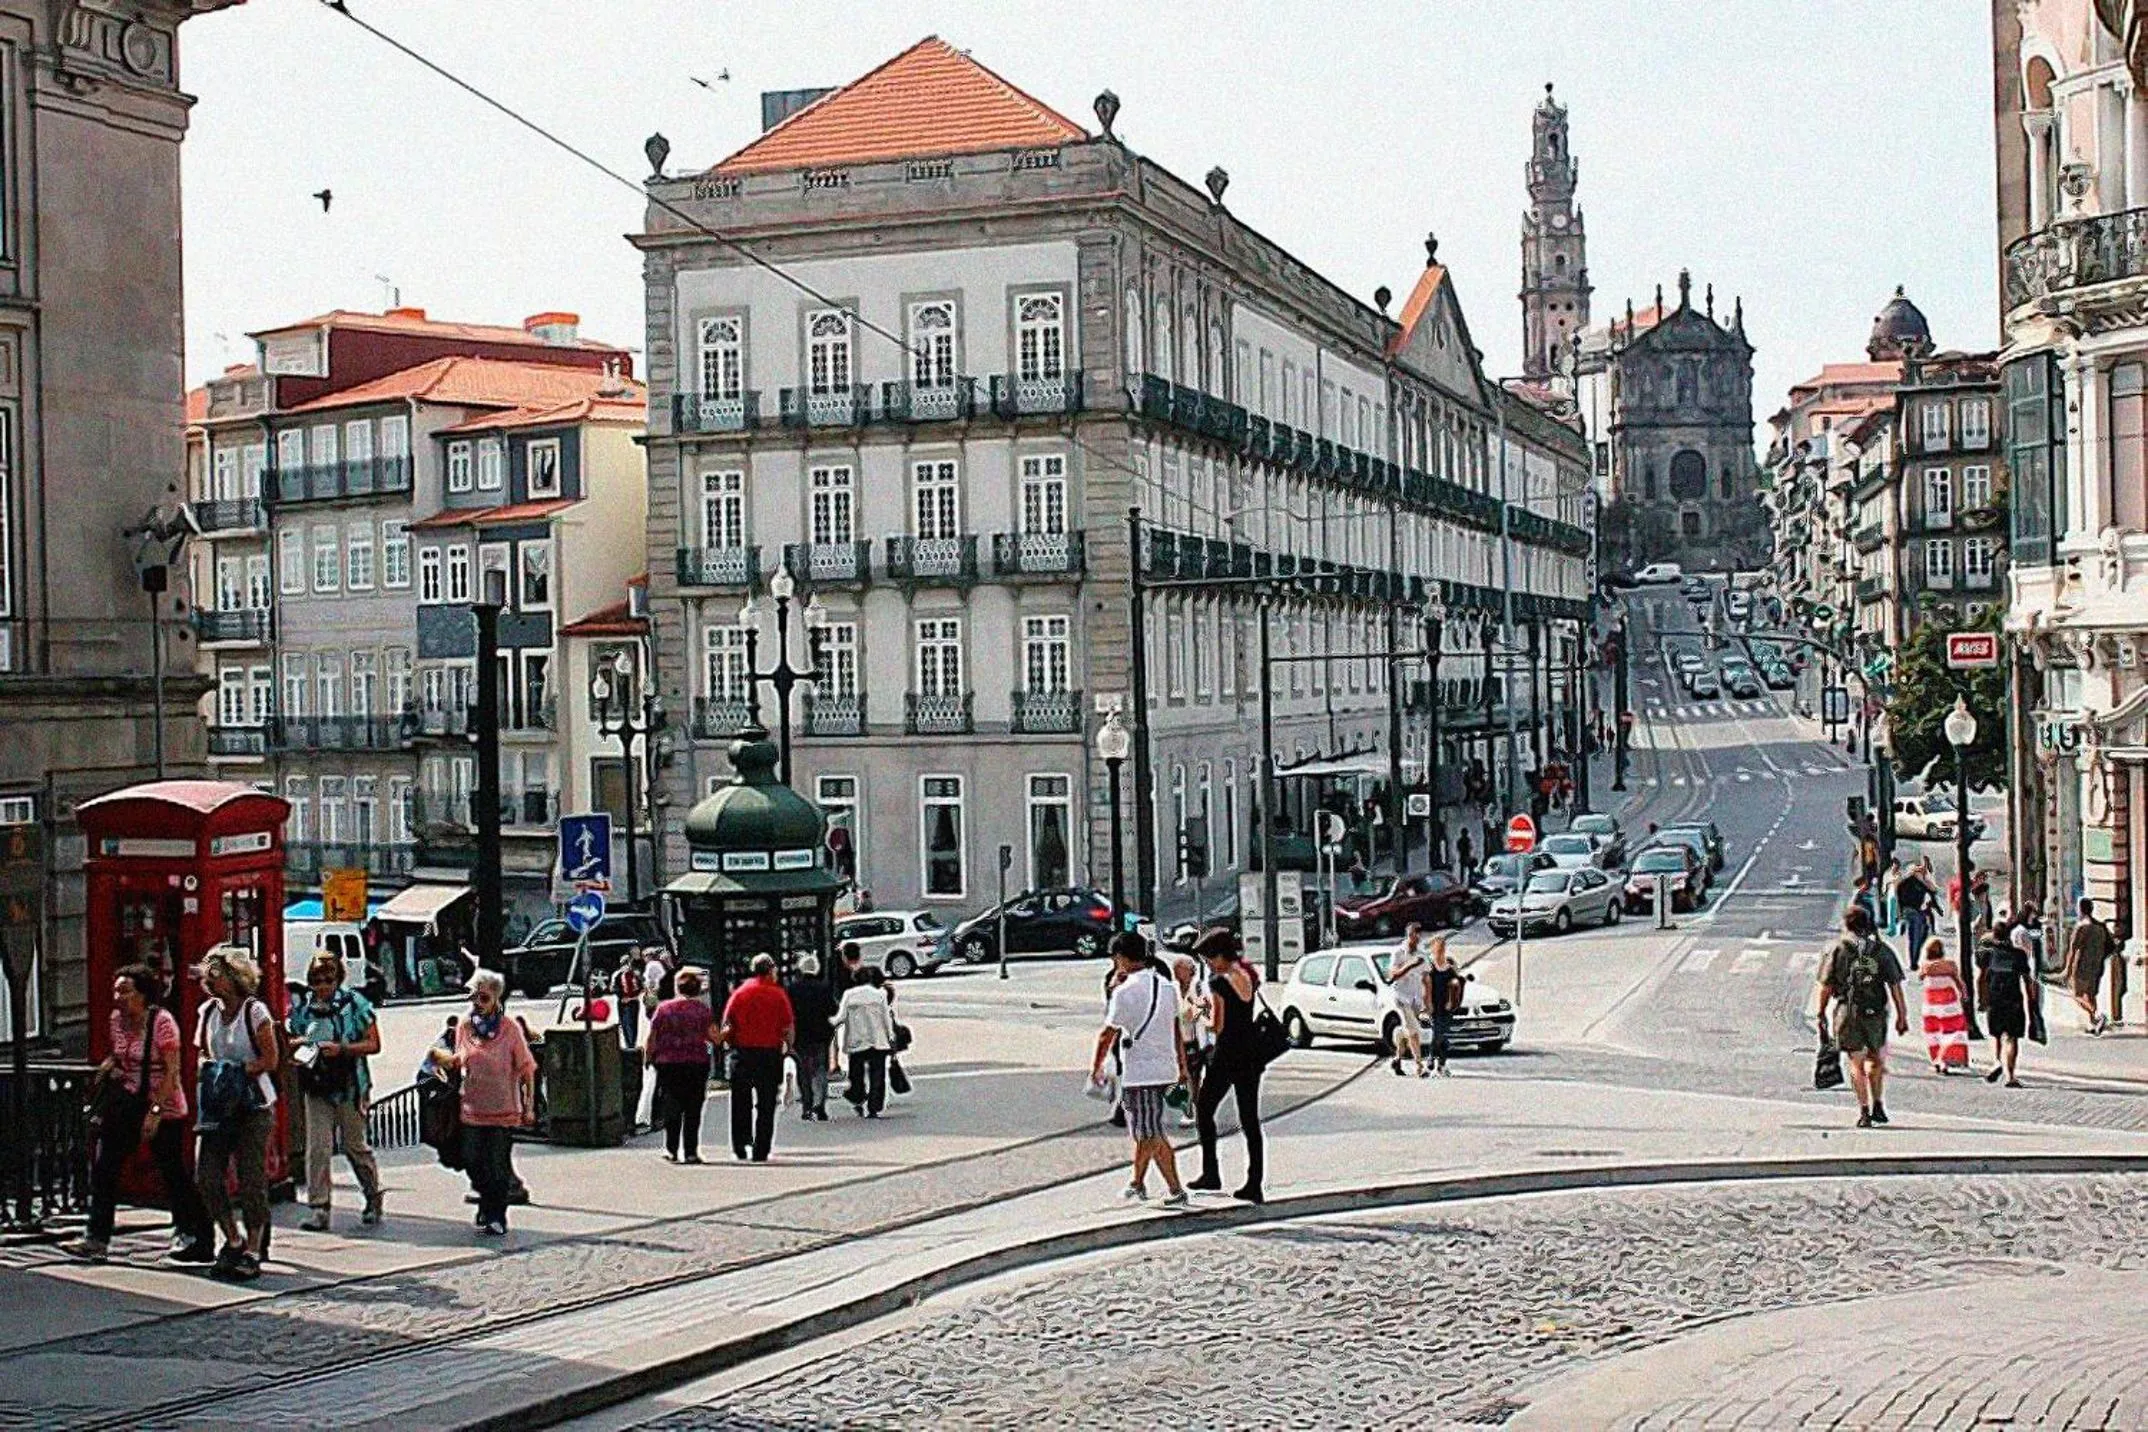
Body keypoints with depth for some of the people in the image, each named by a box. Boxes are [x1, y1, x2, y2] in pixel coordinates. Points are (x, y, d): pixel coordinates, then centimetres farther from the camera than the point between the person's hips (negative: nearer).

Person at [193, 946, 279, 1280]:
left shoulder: (255, 1011, -9)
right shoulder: (208, 1011, 8)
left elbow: (270, 1059, -10)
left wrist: (235, 1071, -18)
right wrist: (209, 1068, -2)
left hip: (253, 1105, -6)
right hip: (217, 1105, 6)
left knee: (251, 1177, -3)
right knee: (206, 1176, -1)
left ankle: (253, 1251, 5)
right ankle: (233, 1241, 16)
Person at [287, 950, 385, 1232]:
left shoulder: (354, 1003, -5)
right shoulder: (303, 1007, 6)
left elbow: (373, 1044, -5)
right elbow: (292, 1041, 20)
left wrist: (341, 1049, -18)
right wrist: (296, 1053, -4)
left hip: (350, 1085, -3)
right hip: (316, 1087, 3)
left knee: (355, 1145, 7)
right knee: (317, 1147, -6)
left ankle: (373, 1198, 28)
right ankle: (319, 1208, -1)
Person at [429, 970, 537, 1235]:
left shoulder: (510, 1028, -9)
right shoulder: (465, 1026, 4)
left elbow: (527, 1069, -7)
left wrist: (529, 1107, -9)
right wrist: (443, 1059, -4)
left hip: (503, 1110, -4)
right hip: (472, 1109, 4)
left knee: (498, 1167, 2)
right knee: (473, 1163, 10)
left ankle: (496, 1217, 14)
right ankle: (487, 1204, 34)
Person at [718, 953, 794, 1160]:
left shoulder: (739, 993, 1)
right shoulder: (778, 995, -4)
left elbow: (727, 1026, -2)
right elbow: (788, 1027, -6)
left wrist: (732, 1044, 13)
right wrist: (788, 1049, 8)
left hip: (742, 1052, 1)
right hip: (770, 1053, -1)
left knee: (741, 1102, 13)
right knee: (766, 1105, 5)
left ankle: (741, 1143, 7)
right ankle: (760, 1151, 4)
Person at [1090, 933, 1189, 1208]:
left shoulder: (1125, 991, -14)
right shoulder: (1167, 985, 7)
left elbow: (1107, 1034, -8)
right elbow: (1176, 1029, 13)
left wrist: (1096, 1067, 4)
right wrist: (1182, 1066, 20)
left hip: (1139, 1071, -7)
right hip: (1165, 1069, 7)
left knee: (1151, 1135, -3)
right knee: (1142, 1131, 20)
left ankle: (1176, 1191, -6)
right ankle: (1137, 1183, 27)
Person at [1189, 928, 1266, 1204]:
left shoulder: (1219, 983, -14)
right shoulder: (1249, 976, 6)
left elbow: (1217, 1026, -14)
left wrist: (1203, 1011, 3)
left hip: (1226, 1057, -6)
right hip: (1252, 1056, 6)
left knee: (1204, 1111, 11)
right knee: (1250, 1120, 7)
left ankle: (1210, 1173, 9)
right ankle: (1254, 1184, 3)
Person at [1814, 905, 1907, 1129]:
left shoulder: (1838, 950, 0)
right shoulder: (1882, 950, 3)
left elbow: (1826, 985, -1)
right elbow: (1895, 986, 0)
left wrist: (1821, 1013, 8)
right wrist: (1902, 1015, 5)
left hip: (1848, 1013, -1)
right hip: (1876, 1012, 1)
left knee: (1857, 1064, 4)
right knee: (1877, 1059, 19)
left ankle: (1864, 1111, -3)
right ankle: (1878, 1105, 18)